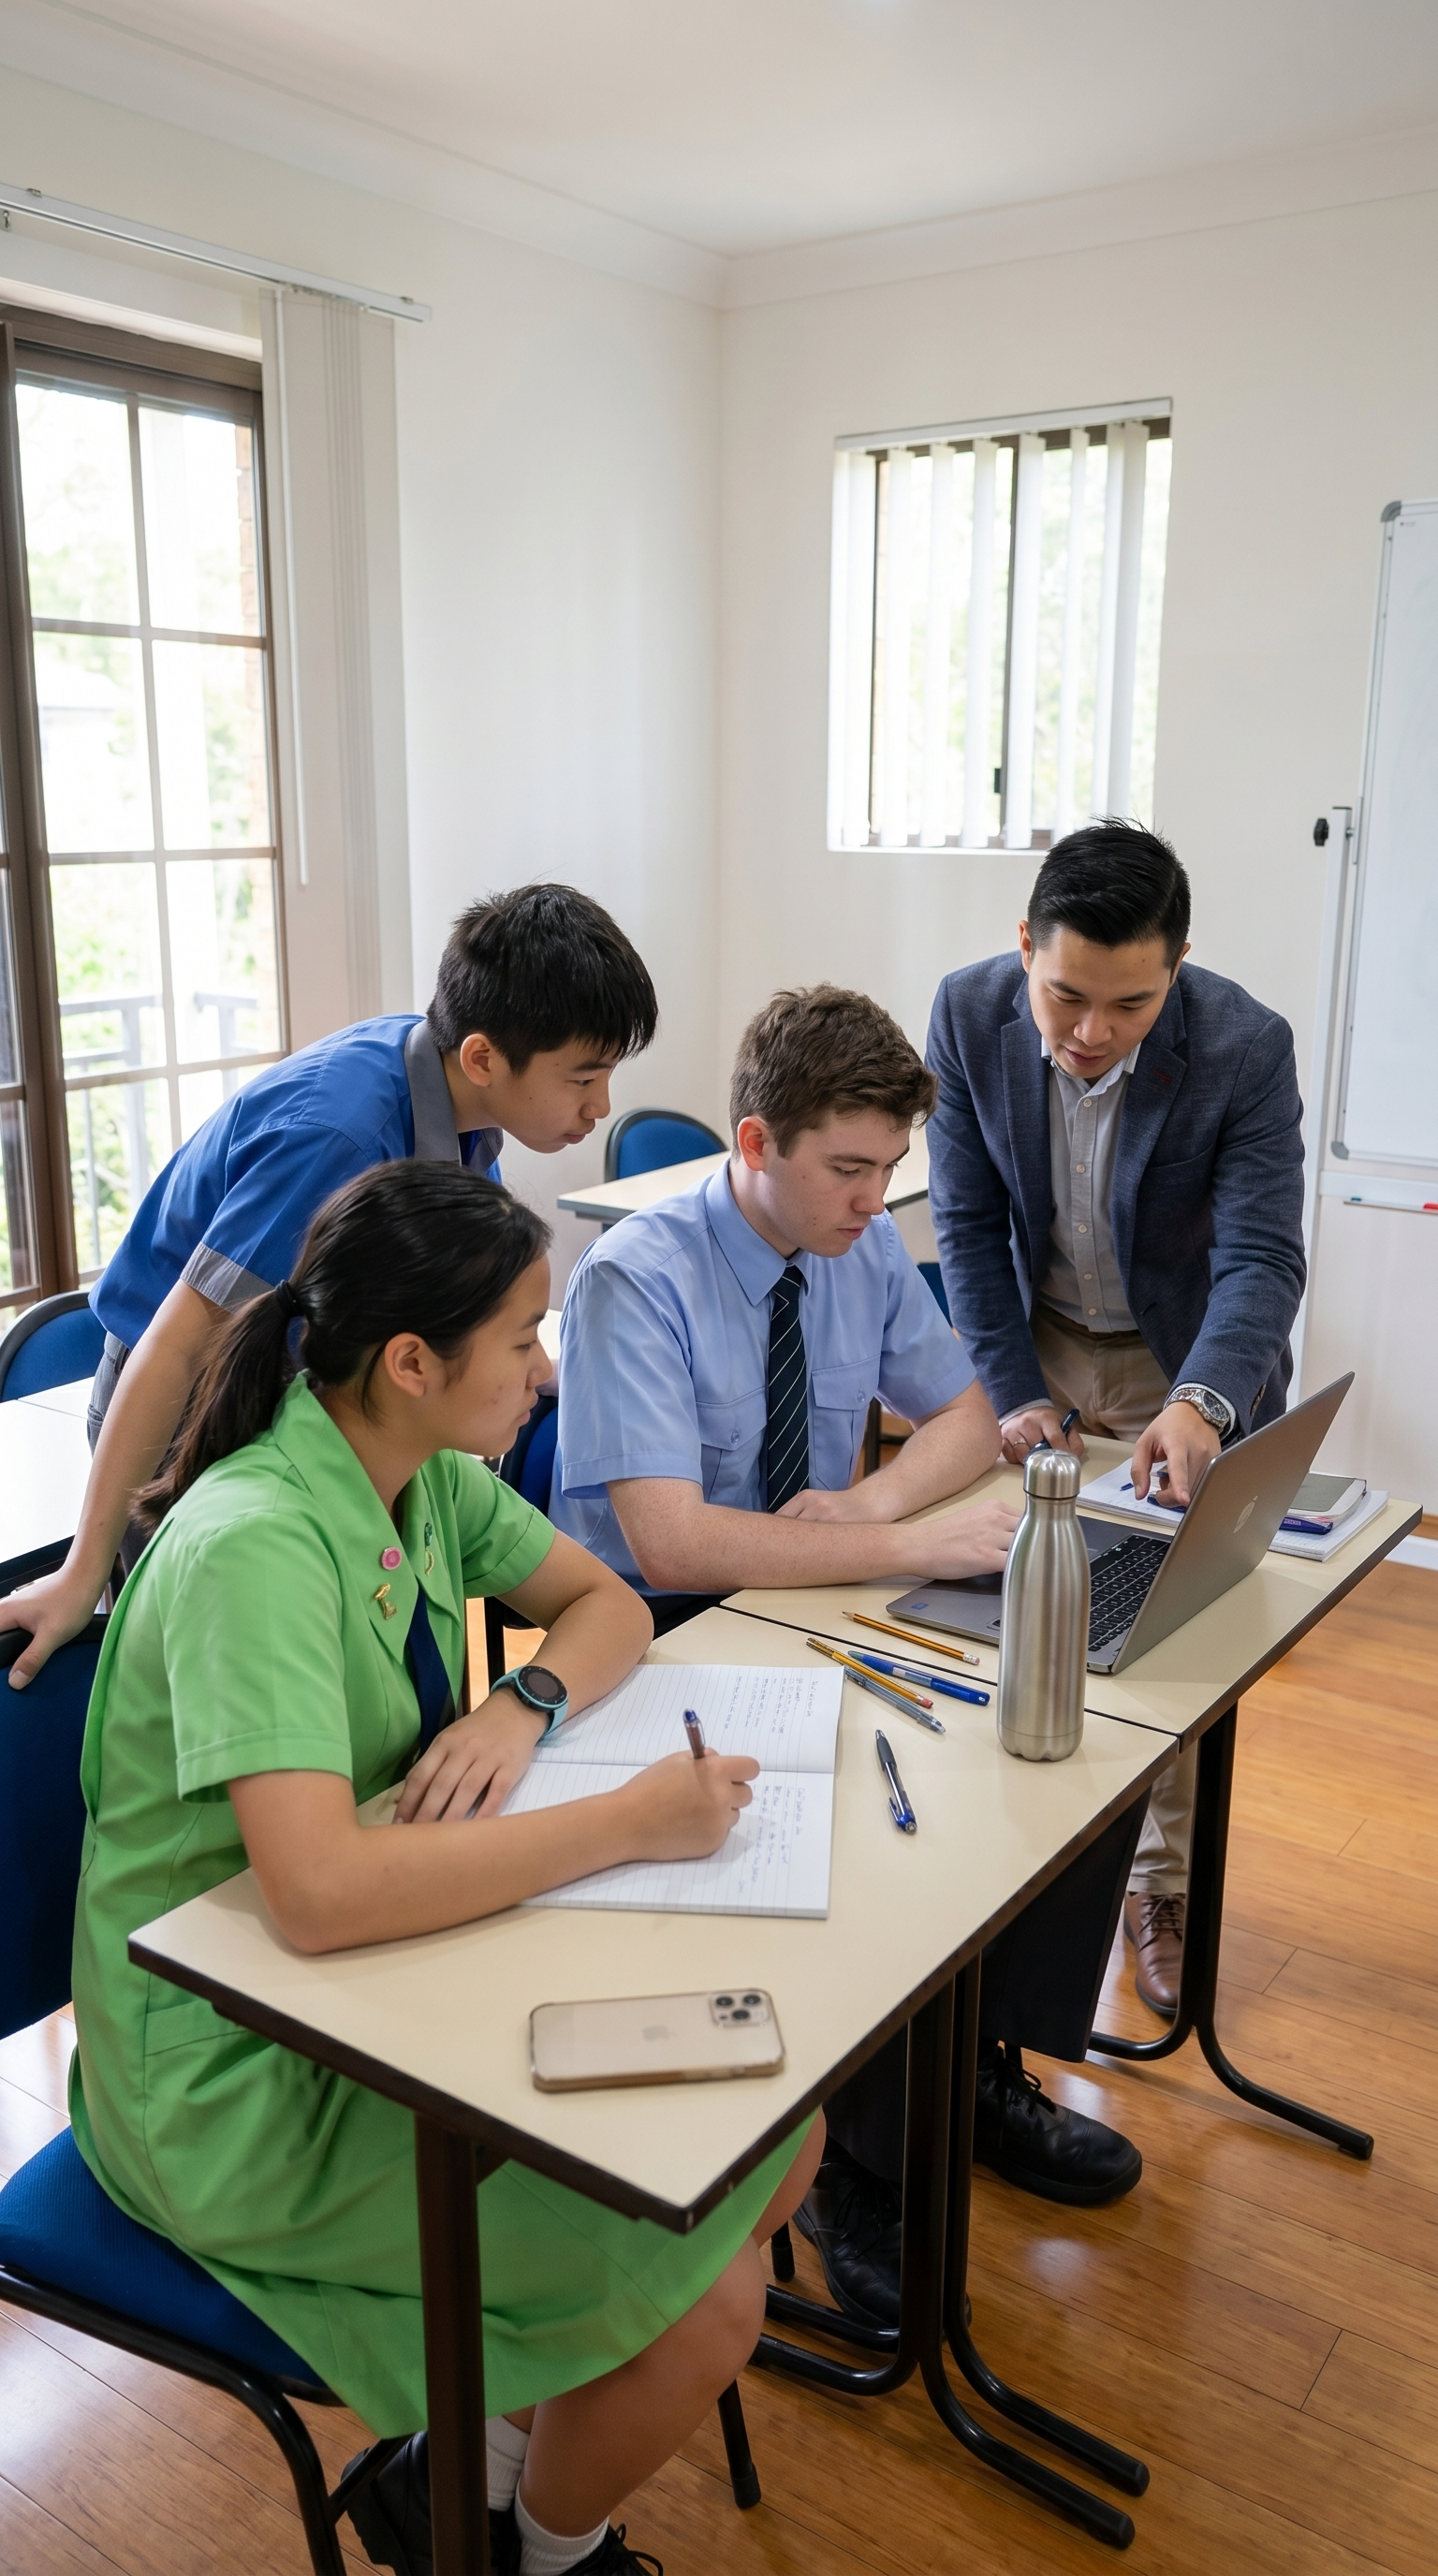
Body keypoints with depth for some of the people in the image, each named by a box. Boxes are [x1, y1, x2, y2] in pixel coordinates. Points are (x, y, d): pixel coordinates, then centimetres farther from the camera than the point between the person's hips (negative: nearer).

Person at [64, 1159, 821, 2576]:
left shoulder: (428, 1477, -2)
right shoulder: (253, 1546, -29)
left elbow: (609, 1604, 8)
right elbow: (319, 1890, -38)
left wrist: (525, 1704, -14)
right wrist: (630, 1820, -31)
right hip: (237, 2075, -8)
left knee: (776, 2138, 3)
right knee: (707, 2300, -13)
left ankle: (483, 2454, 22)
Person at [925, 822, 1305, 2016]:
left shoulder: (1246, 1048, -26)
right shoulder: (969, 1013, -18)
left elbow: (1261, 1259, -27)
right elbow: (969, 1223, -10)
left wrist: (1199, 1402, -45)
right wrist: (1015, 1390, -15)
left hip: (1188, 1366, -2)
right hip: (1039, 1345, 2)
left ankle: (1162, 1892, 23)